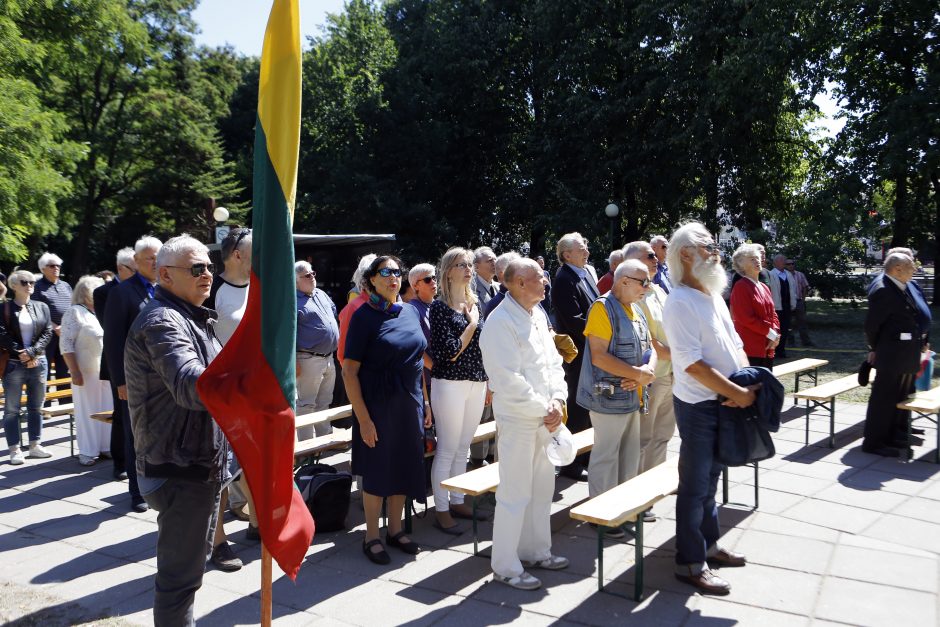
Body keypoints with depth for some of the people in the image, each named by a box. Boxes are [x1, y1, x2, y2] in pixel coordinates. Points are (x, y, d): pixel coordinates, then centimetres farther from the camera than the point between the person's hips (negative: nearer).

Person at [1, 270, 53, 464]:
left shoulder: (42, 307, 10)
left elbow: (47, 332, 2)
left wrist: (32, 351, -10)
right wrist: (19, 354, -12)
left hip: (38, 361, 4)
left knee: (36, 407, 9)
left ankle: (35, 445, 18)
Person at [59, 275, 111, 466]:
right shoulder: (75, 312, -4)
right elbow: (66, 344, -10)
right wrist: (75, 371, -17)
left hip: (107, 371, 5)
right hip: (86, 372, -5)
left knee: (107, 411, 7)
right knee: (87, 411, 0)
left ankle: (106, 446, 16)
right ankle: (87, 452, 8)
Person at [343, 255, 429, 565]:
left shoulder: (409, 312, 6)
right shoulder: (364, 316, -11)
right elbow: (349, 370, -13)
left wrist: (424, 403, 11)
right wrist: (363, 418, -17)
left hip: (410, 403, 5)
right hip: (378, 405, -5)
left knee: (404, 467, 13)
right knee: (376, 470, 6)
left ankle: (395, 529, 31)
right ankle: (372, 537, 23)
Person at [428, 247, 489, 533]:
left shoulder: (474, 304, 12)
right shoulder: (440, 307, -10)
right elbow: (449, 353, -17)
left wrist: (489, 384, 16)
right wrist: (471, 324, -10)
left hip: (476, 384, 7)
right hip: (450, 384, -7)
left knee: (463, 448, 15)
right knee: (447, 450, 1)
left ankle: (457, 501, 27)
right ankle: (441, 510, 12)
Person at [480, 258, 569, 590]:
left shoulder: (537, 315, 11)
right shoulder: (501, 322, -18)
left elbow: (553, 361, 13)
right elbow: (508, 381, -21)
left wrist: (557, 400, -2)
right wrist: (545, 410, -15)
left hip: (545, 417, 9)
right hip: (517, 419, -9)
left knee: (542, 488, 19)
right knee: (514, 495, 0)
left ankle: (536, 551, 35)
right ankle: (505, 566, 14)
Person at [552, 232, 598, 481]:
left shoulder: (585, 273, 11)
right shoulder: (564, 279, -17)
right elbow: (574, 320, -23)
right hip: (577, 352, -9)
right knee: (578, 406, 0)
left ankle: (585, 455, 32)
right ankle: (571, 463, 12)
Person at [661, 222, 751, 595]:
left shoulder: (713, 295, 11)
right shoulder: (680, 303, -18)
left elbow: (735, 344, 14)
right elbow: (694, 364, -23)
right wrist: (738, 393, -18)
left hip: (724, 401, 9)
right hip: (699, 404, -9)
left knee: (710, 478, 20)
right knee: (695, 484, 2)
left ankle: (708, 545, 35)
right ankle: (690, 564, 14)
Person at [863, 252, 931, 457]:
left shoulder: (910, 285, 8)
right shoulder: (882, 290, -20)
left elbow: (921, 314, 17)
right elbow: (872, 324, -15)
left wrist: (923, 342, 13)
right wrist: (875, 349, -4)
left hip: (909, 353, 9)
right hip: (892, 354, -9)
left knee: (903, 396, 19)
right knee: (885, 397, -2)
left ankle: (895, 436, 33)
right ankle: (874, 442, 8)